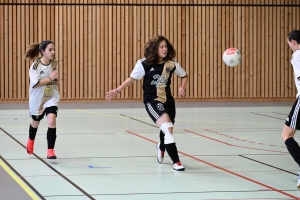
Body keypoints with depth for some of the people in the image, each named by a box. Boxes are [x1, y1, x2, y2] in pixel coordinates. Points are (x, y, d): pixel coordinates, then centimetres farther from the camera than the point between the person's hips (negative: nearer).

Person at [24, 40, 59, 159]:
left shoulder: (55, 63, -7)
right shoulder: (35, 65, -20)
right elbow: (35, 84, -27)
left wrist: (56, 80, -8)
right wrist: (50, 78, -34)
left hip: (52, 97, 1)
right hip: (38, 99, -1)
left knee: (52, 120, -22)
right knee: (36, 121, 22)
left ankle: (50, 151, -17)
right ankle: (31, 140, 56)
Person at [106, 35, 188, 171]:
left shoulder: (171, 64, -4)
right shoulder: (144, 64, -11)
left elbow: (184, 76, 12)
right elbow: (132, 78, 2)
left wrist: (182, 88, -6)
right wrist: (117, 91, 1)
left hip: (167, 101, 4)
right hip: (151, 101, -4)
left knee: (167, 131, 16)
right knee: (167, 127, -23)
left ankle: (161, 148, 54)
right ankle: (176, 161, -17)